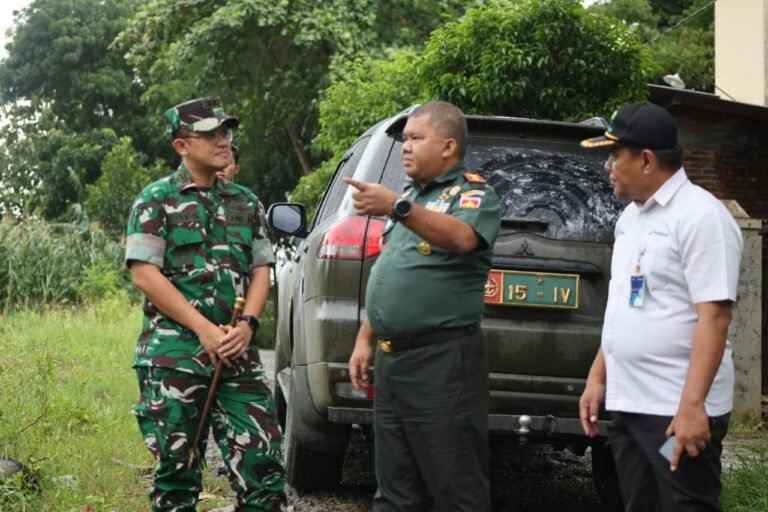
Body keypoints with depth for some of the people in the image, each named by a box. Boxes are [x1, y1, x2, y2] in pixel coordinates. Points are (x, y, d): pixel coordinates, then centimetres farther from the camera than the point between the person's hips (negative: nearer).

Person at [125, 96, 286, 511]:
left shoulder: (246, 202, 15)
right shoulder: (157, 200, 1)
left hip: (238, 354, 4)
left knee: (261, 460, -4)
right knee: (177, 466, 3)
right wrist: (204, 329, -13)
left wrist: (247, 325, -6)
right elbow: (144, 274, -7)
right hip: (174, 353, -3)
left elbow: (261, 270, 14)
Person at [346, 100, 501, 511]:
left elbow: (461, 238, -28)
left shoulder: (473, 194, -5)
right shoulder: (411, 198, 21)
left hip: (442, 362, -8)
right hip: (392, 359, 8)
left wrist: (397, 208, -39)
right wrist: (365, 339, 18)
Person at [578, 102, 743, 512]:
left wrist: (692, 405, -24)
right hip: (628, 404, 9)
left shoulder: (699, 216, -13)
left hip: (677, 410, -9)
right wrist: (597, 378, 17)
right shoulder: (631, 217, 14)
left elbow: (713, 318, -19)